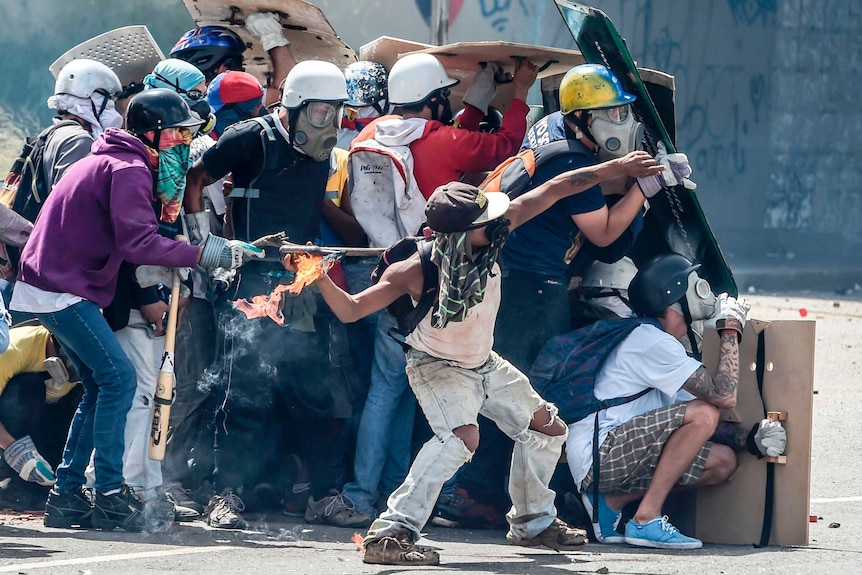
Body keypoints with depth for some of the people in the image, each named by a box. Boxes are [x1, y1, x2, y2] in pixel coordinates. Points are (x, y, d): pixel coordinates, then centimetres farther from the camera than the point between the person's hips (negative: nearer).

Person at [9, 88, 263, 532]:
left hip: (51, 286, 10)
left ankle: (66, 495, 11)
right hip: (63, 290, -10)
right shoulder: (129, 170, -14)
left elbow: (136, 236, 17)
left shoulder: (110, 161, 20)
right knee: (118, 378, -13)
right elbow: (138, 243, -24)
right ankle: (110, 496, -16)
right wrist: (205, 254, -23)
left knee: (101, 386, 11)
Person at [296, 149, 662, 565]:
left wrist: (618, 168, -14)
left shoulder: (488, 235, -22)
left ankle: (532, 522, 39)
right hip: (436, 367, -7)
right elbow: (350, 310, -33)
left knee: (547, 428, 16)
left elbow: (554, 190, -16)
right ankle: (391, 534, -38)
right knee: (462, 436, -34)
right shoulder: (416, 271, -34)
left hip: (484, 363, 7)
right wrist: (321, 278, -51)